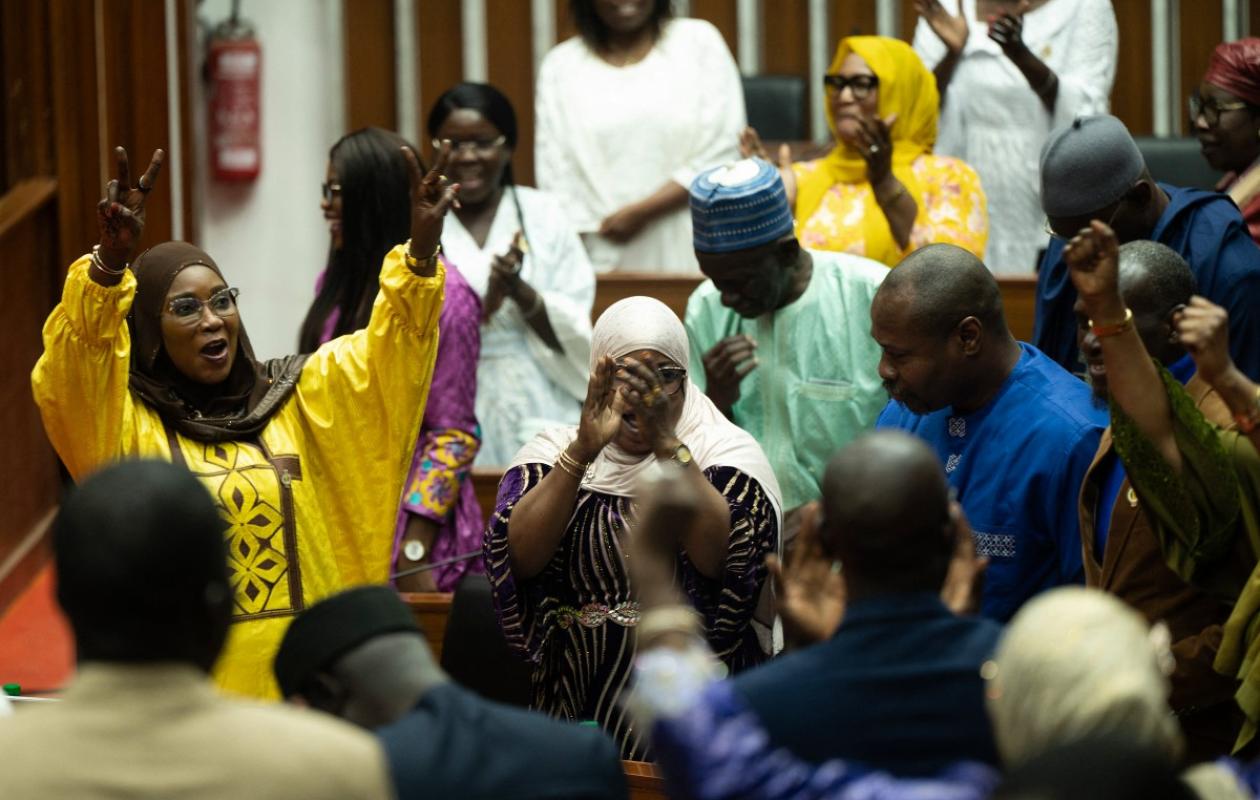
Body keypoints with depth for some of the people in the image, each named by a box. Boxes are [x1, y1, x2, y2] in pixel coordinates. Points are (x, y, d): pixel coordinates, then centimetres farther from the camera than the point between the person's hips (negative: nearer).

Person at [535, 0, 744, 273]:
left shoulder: (699, 42, 4)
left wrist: (642, 212, -10)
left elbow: (722, 154, -3)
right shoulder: (560, 66, 6)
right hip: (602, 260, 1)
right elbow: (557, 178, 2)